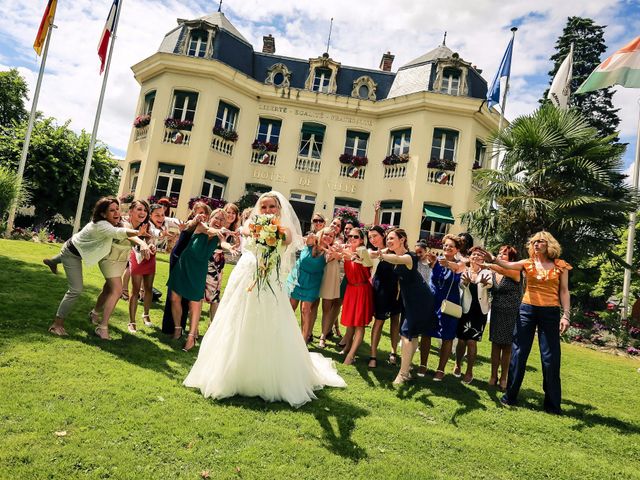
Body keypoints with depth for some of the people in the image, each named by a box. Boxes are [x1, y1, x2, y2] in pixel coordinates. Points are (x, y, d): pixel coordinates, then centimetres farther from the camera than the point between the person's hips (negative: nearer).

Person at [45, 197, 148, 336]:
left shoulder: (110, 222, -12)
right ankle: (57, 323, -1)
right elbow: (118, 233, -59)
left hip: (76, 249, 10)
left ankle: (52, 261, 73)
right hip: (72, 254, -10)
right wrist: (138, 232, -78)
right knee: (76, 290, -13)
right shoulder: (101, 225, -40)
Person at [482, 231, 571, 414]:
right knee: (518, 353, 4)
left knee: (550, 357, 3)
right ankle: (510, 395, 16)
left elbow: (564, 292, 3)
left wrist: (565, 315, -5)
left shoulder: (560, 266, 2)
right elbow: (508, 265, -15)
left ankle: (552, 403, 16)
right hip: (527, 310, 1)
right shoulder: (528, 263, 4)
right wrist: (493, 259, -34)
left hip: (550, 312, -1)